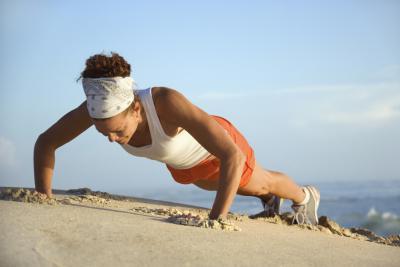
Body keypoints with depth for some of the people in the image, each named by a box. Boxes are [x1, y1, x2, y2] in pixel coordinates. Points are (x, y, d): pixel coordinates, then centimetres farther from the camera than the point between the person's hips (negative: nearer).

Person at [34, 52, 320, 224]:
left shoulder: (167, 101, -52)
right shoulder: (101, 106, -38)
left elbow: (233, 157, -55)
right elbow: (45, 143, -22)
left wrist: (215, 222, -61)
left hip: (219, 148, -5)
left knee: (262, 183, 29)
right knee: (231, 188, 38)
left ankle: (304, 196, 64)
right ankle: (269, 198, 73)